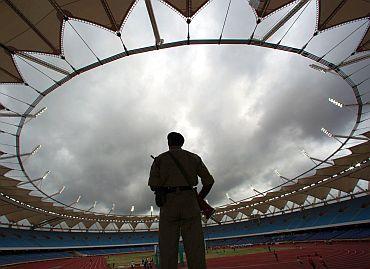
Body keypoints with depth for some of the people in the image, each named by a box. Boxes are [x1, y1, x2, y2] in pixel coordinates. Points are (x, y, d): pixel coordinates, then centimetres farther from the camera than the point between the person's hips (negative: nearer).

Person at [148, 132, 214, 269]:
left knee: (168, 249, 0)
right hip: (189, 202, 1)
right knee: (195, 248, -2)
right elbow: (209, 181, 9)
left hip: (169, 204, 0)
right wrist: (199, 199, 23)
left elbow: (154, 185, 0)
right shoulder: (193, 157, 15)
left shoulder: (160, 158, 12)